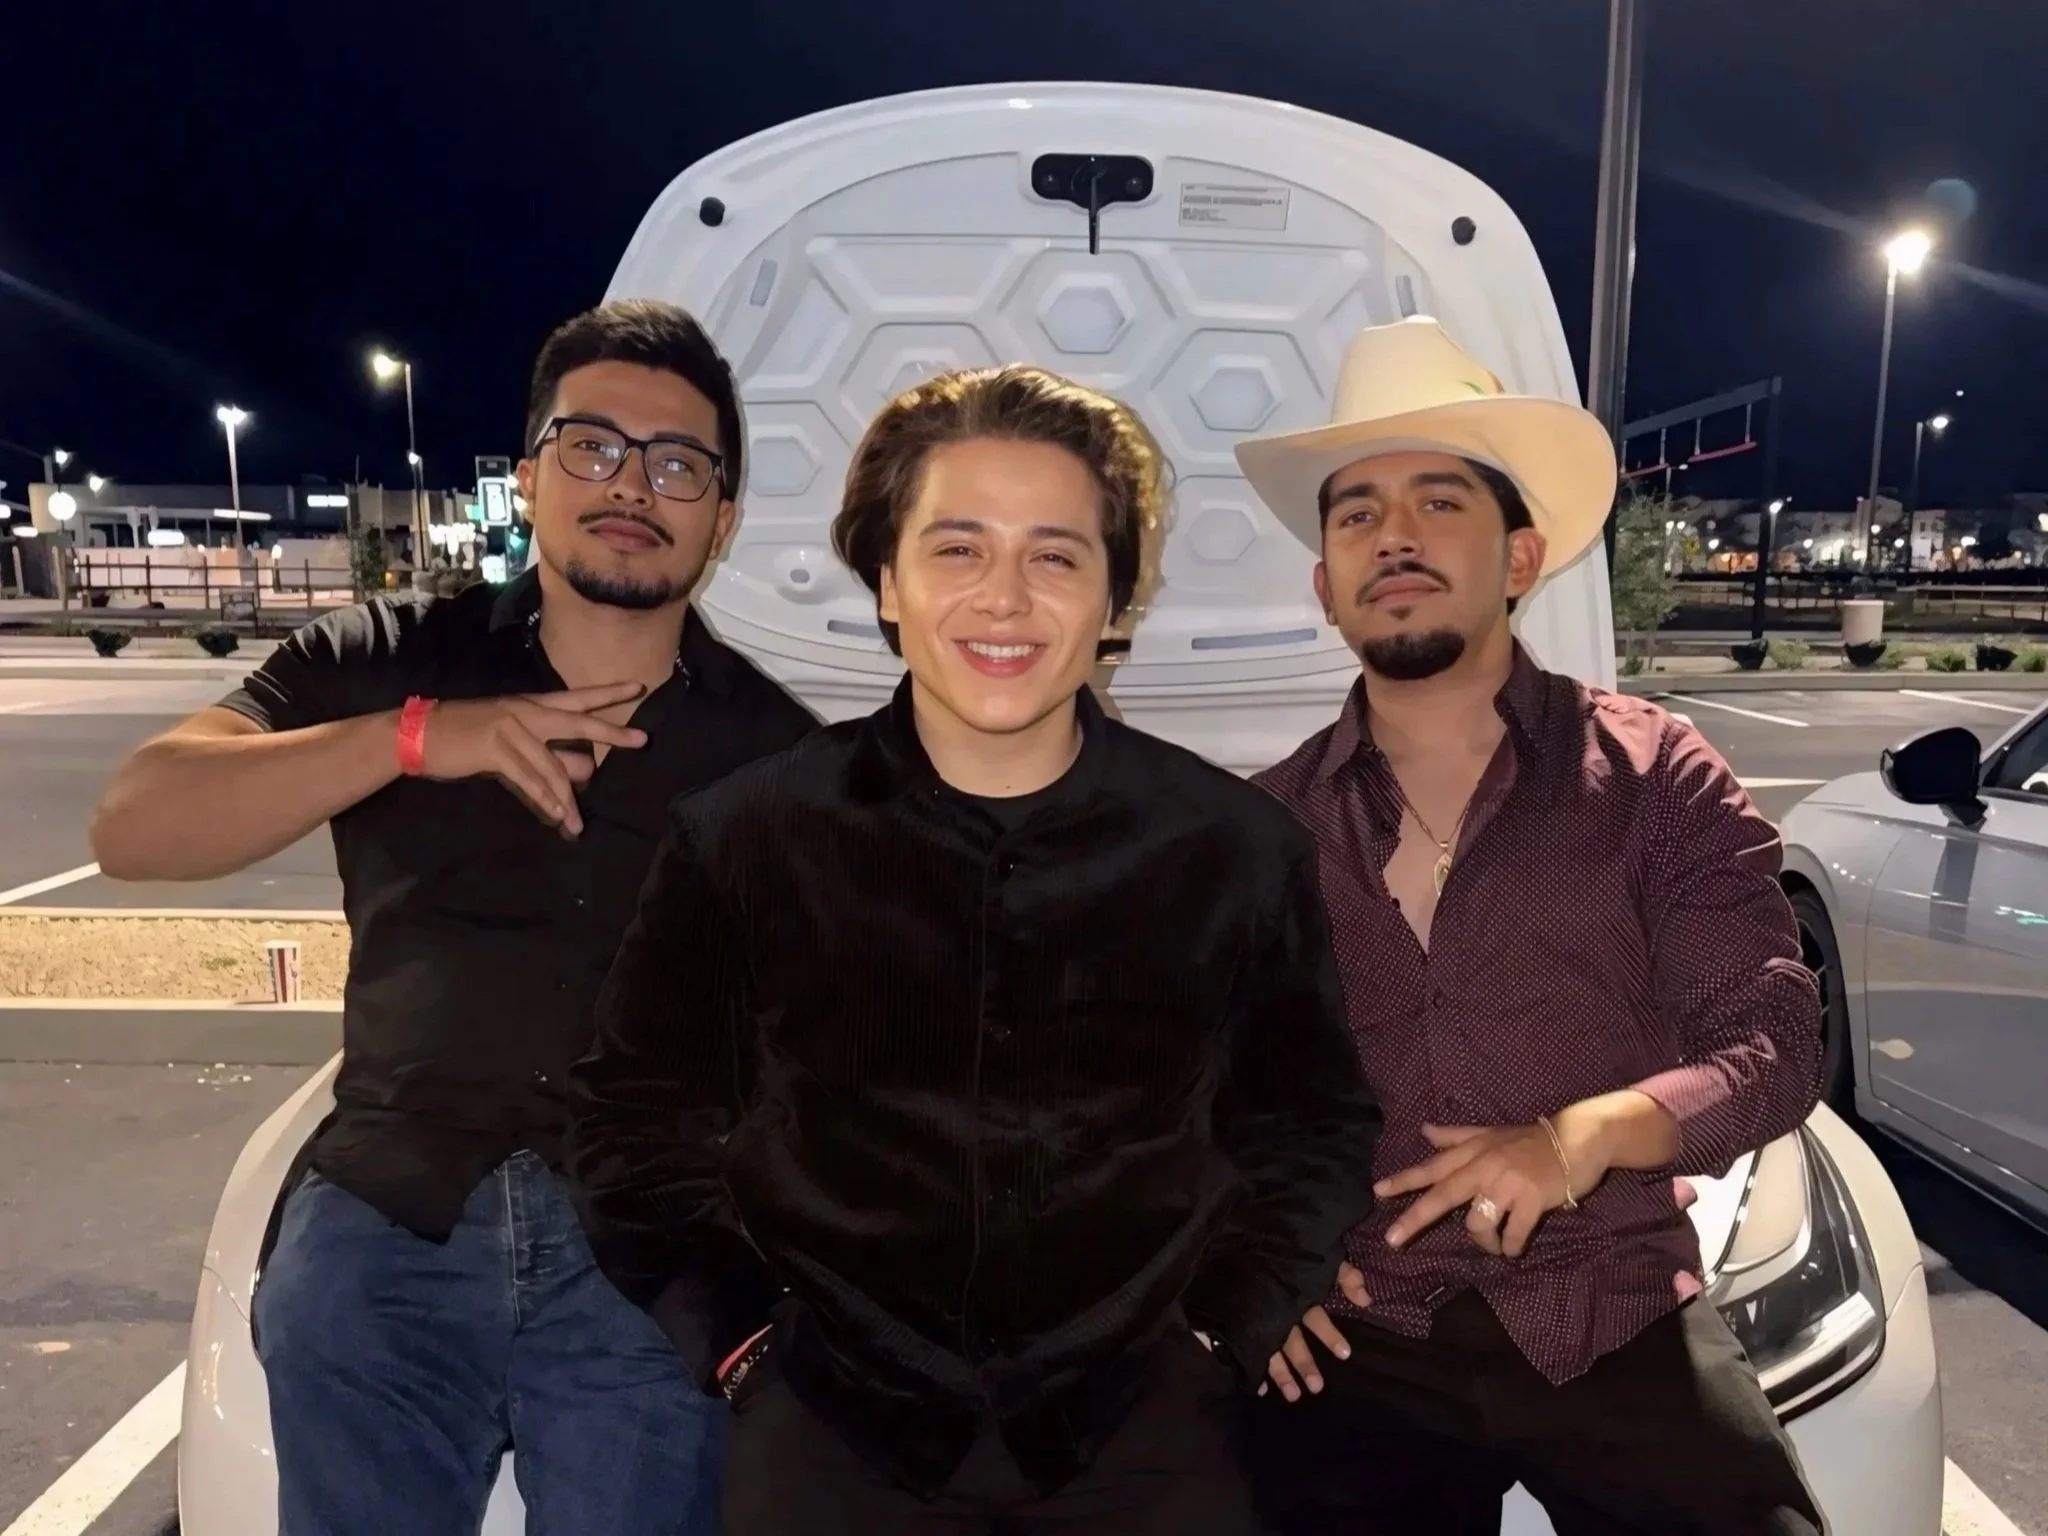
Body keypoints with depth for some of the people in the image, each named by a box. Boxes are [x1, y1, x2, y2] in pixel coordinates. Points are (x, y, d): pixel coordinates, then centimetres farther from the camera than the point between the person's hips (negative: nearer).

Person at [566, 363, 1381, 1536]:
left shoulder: (1240, 848, -4)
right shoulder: (742, 838, -5)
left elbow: (1312, 1125, 9)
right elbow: (639, 1120, 7)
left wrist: (1228, 1333, 2)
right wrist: (740, 1337, 1)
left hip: (1135, 1405, 1)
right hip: (838, 1405, 0)